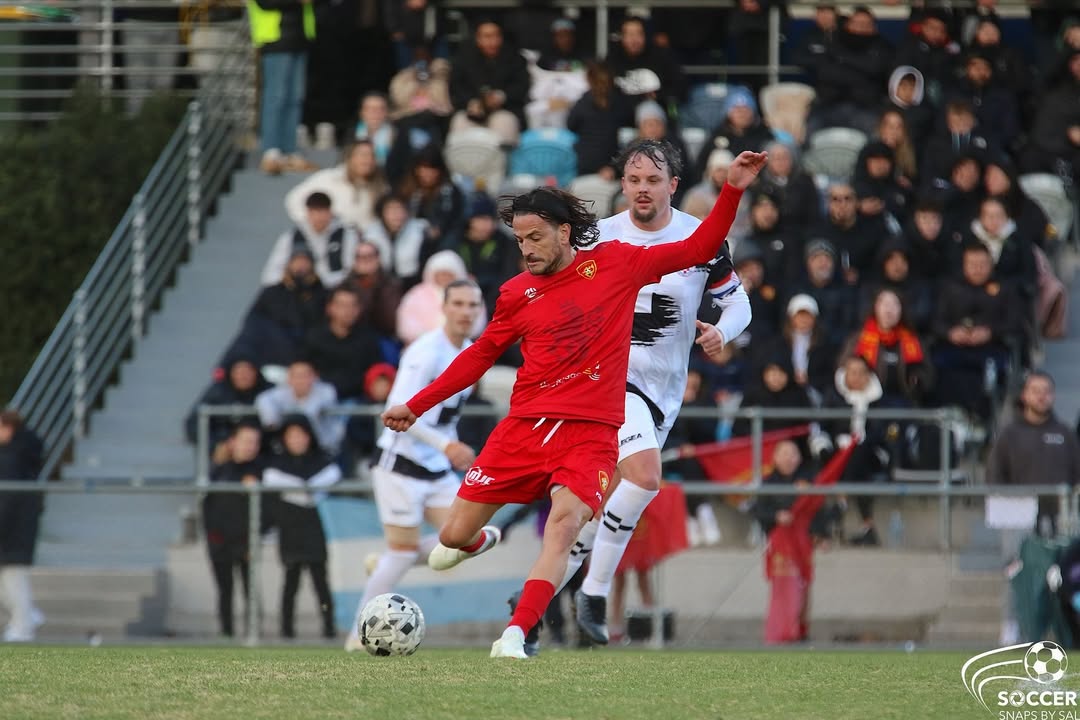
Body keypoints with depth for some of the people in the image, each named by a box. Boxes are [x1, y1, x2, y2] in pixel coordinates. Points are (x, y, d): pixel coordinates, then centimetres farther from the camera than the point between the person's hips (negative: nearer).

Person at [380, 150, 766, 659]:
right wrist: (416, 406, 21)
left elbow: (699, 250, 9)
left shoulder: (617, 263, 4)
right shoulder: (517, 294, 8)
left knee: (565, 523, -28)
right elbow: (481, 355, 20)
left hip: (591, 432, -3)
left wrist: (733, 190, 0)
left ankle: (515, 636, -32)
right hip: (524, 426, 3)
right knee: (454, 538, 2)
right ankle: (481, 540, 41)